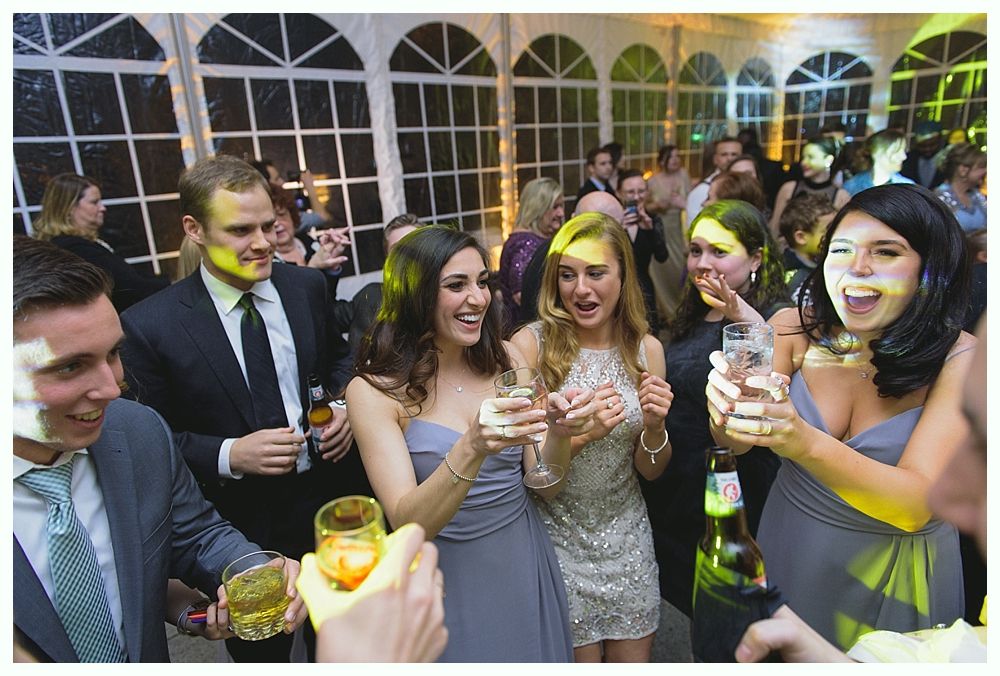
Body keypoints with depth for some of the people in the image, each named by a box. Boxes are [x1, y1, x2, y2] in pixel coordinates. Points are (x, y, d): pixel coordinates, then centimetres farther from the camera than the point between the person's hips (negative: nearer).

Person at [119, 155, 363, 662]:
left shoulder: (307, 287, -6)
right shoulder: (149, 325, -16)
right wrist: (228, 454, -25)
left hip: (335, 500, 3)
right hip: (243, 525, -3)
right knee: (261, 652, 25)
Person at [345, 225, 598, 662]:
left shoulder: (505, 358, -6)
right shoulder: (374, 390, -16)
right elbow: (407, 524, -22)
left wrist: (559, 432, -26)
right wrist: (472, 448, -38)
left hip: (526, 568, 4)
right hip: (449, 581, -3)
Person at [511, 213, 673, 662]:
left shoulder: (646, 348, -6)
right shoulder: (530, 345, -17)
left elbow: (649, 472, 1)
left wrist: (654, 427, -19)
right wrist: (580, 433, -30)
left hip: (626, 536, 3)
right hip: (559, 538, -3)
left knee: (634, 659, 21)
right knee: (579, 659, 17)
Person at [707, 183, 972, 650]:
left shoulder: (958, 359, -19)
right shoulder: (793, 329, -14)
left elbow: (916, 505, -29)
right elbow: (732, 444, -16)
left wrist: (807, 444, -46)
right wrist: (725, 409, -40)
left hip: (895, 572, -1)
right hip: (789, 547, 2)